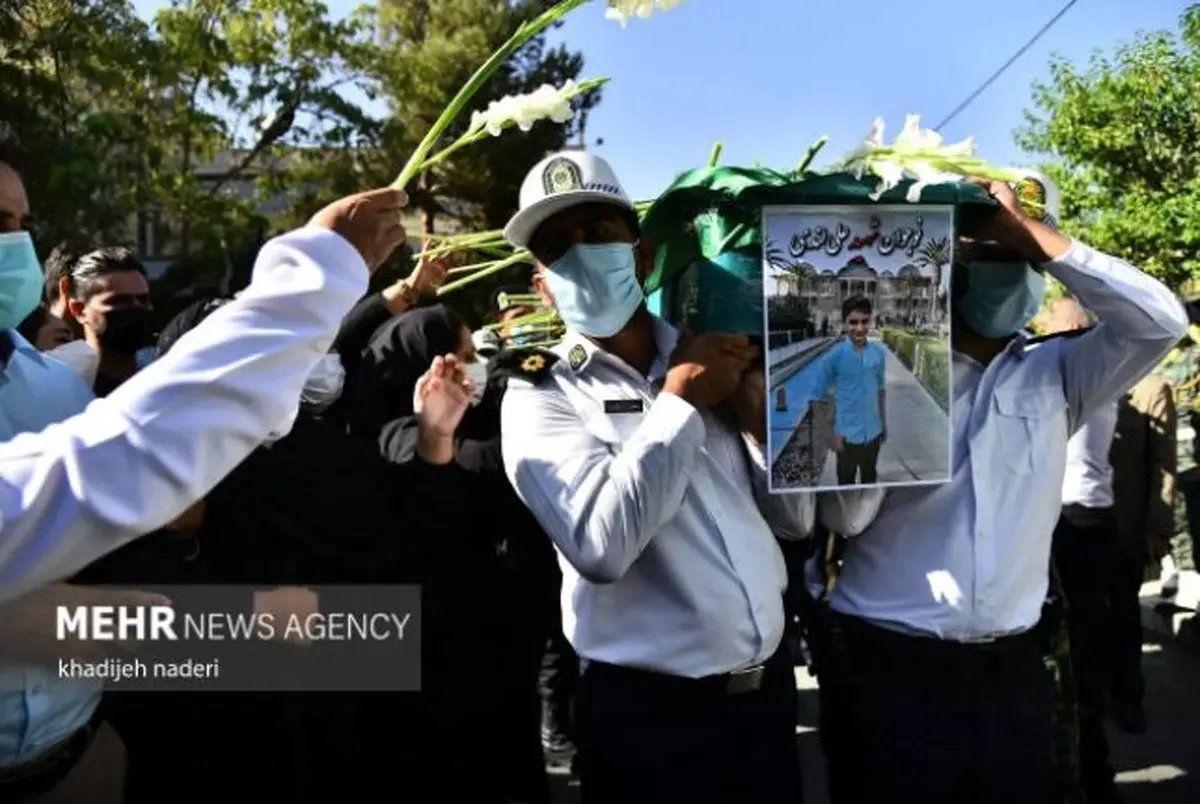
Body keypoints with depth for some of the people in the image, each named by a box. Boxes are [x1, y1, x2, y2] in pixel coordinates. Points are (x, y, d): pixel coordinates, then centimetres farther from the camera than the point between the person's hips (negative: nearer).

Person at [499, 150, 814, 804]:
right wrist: (678, 402, -16)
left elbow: (796, 518, 8)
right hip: (647, 712, -5)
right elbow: (601, 544, -25)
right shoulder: (540, 394, -8)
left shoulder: (711, 359, 5)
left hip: (767, 689, 5)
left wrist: (760, 414, -7)